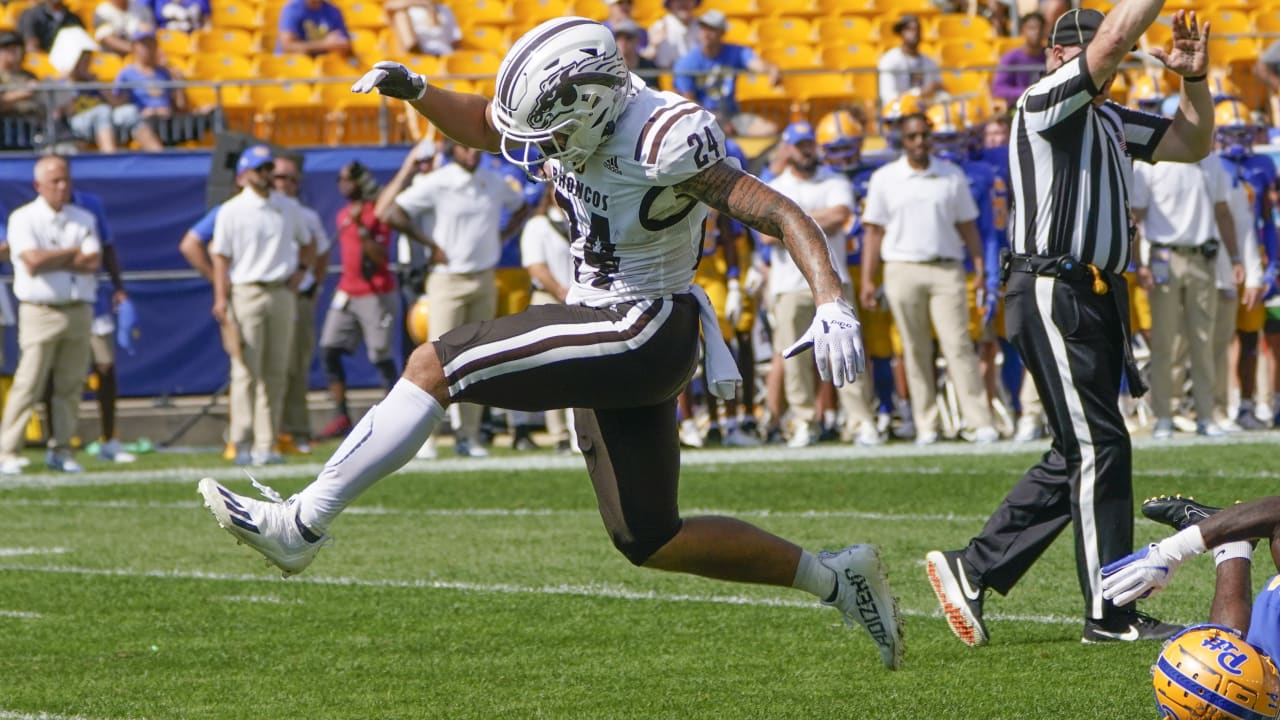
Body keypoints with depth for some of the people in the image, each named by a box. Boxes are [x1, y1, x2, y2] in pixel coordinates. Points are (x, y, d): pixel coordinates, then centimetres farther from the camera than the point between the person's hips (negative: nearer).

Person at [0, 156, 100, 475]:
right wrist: (72, 253, -4)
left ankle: (61, 450, 11)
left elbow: (93, 262, -2)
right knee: (28, 385, -8)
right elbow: (33, 261, -15)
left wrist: (51, 260, -8)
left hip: (78, 312, 4)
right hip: (39, 313, -4)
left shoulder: (84, 219, 12)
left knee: (70, 386, 4)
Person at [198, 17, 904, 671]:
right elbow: (484, 125, 21)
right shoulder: (574, 117, 2)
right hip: (609, 340, 10)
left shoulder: (667, 142, -22)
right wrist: (415, 90, 2)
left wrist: (831, 303, -37)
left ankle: (299, 525, -10)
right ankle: (836, 578, 21)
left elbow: (783, 215, -23)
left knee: (436, 365, -14)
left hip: (643, 334, -10)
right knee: (650, 542, 15)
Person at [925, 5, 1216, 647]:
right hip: (1053, 296, -9)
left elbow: (1193, 144, 23)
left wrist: (1193, 78, 7)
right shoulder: (1045, 104, -8)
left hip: (1097, 298, 9)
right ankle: (1109, 614, -4)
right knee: (1099, 447, -8)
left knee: (1075, 458, 10)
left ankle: (972, 569, 17)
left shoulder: (1110, 121, 19)